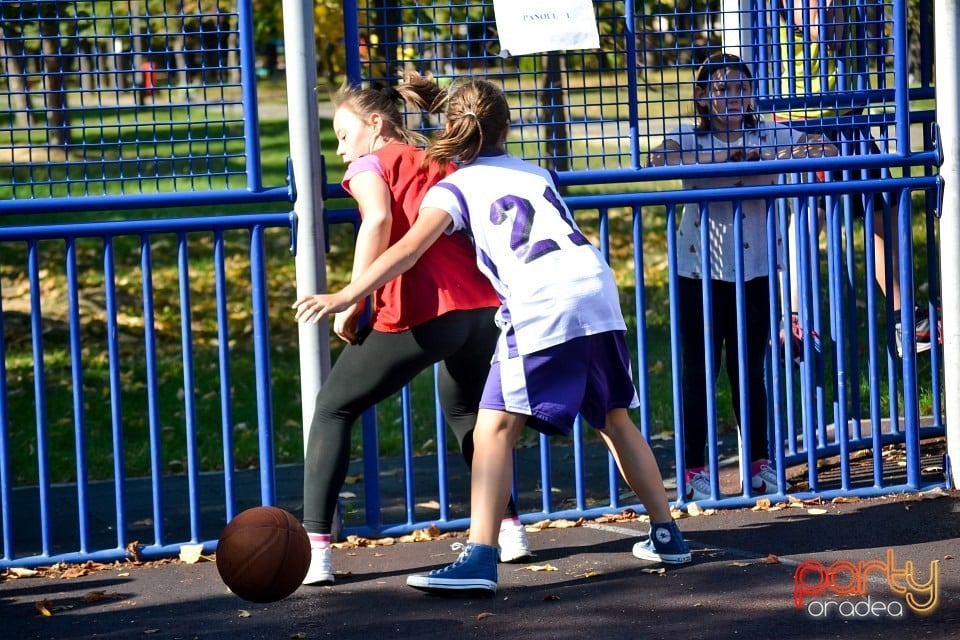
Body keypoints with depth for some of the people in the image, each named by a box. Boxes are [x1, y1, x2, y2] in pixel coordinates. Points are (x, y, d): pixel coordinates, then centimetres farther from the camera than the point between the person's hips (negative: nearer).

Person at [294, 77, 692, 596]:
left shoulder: (456, 187, 11)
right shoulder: (537, 174, 28)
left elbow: (408, 250, -1)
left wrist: (346, 297, -2)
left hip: (541, 308, -6)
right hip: (599, 290, 6)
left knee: (494, 428, -6)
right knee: (615, 418, 22)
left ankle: (480, 558, -19)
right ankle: (666, 535, 28)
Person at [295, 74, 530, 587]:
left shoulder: (371, 164, 7)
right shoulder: (441, 163, 26)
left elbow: (378, 220, -14)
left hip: (420, 313, -6)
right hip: (482, 304, 6)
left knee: (333, 410, 8)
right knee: (464, 410, 34)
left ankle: (314, 549, -2)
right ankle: (510, 529, 27)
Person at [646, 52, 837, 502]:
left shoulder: (771, 134, 1)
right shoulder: (688, 140, -4)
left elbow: (826, 150, -7)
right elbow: (659, 159, -26)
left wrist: (815, 150, -32)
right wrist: (731, 157, -34)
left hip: (755, 269, 1)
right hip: (700, 270, -1)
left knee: (749, 371, 10)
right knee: (698, 372, 3)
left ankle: (760, 463, 20)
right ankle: (693, 469, 9)